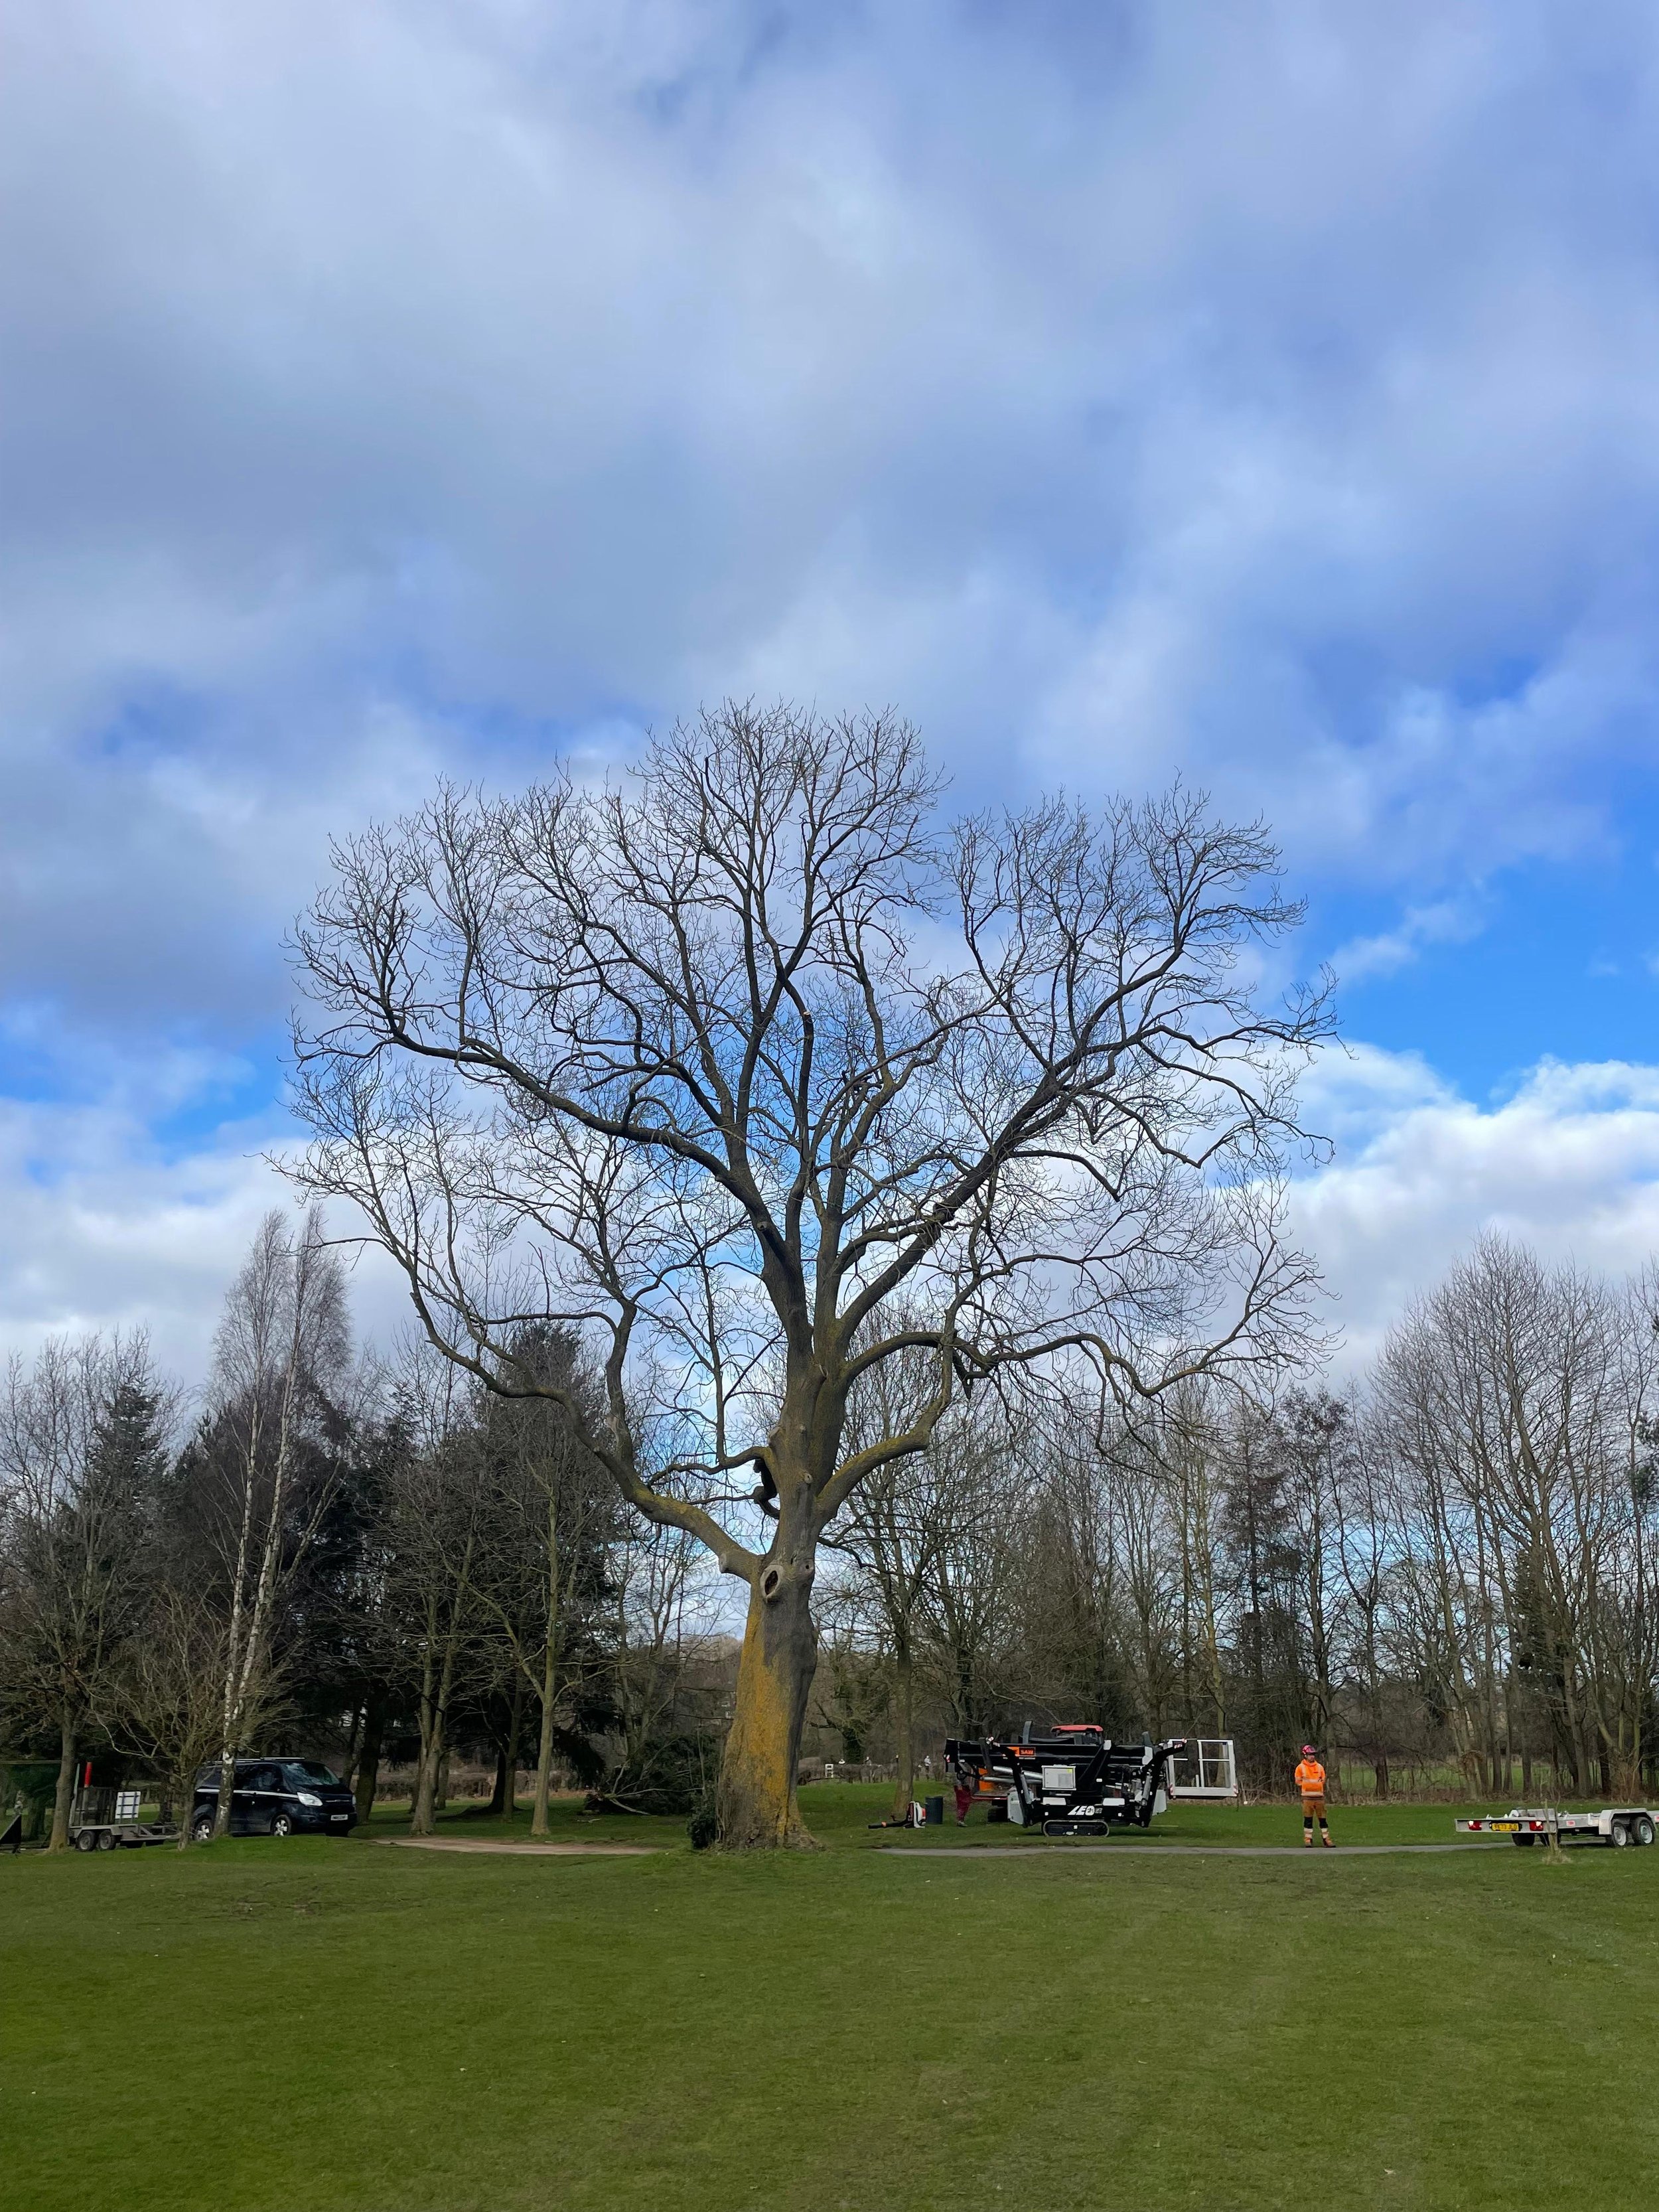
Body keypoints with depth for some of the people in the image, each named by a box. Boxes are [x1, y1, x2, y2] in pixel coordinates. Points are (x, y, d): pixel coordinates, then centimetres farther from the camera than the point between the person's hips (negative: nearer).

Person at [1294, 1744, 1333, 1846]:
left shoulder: (1320, 1767, 10)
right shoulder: (1301, 1768, 0)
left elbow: (1323, 1781, 15)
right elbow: (1298, 1782, 2)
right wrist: (1306, 1789, -1)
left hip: (1319, 1797, 3)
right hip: (1307, 1798, -3)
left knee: (1323, 1819, 3)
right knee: (1308, 1820, 0)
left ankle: (1326, 1839, 9)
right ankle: (1308, 1840, 5)